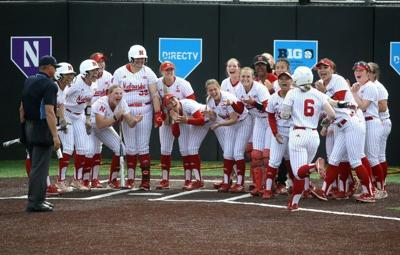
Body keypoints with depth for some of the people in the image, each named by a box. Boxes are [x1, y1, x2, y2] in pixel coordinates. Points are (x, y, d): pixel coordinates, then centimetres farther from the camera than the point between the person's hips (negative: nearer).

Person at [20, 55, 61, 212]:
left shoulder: (28, 82, 11)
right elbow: (49, 112, -22)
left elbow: (22, 109, 15)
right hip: (42, 129, -8)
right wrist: (55, 136, -24)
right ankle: (35, 203, -5)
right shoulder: (49, 85, -14)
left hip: (28, 127, 8)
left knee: (36, 165, 17)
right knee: (40, 167, -5)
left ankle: (38, 198, 23)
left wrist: (23, 128, 21)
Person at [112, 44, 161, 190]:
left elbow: (154, 94, -2)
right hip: (127, 111, 1)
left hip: (145, 111, -1)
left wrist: (158, 114, -10)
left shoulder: (148, 73, 1)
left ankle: (146, 179, -1)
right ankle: (130, 178, 14)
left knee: (143, 147, -2)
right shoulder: (120, 73, 2)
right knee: (130, 147, 6)